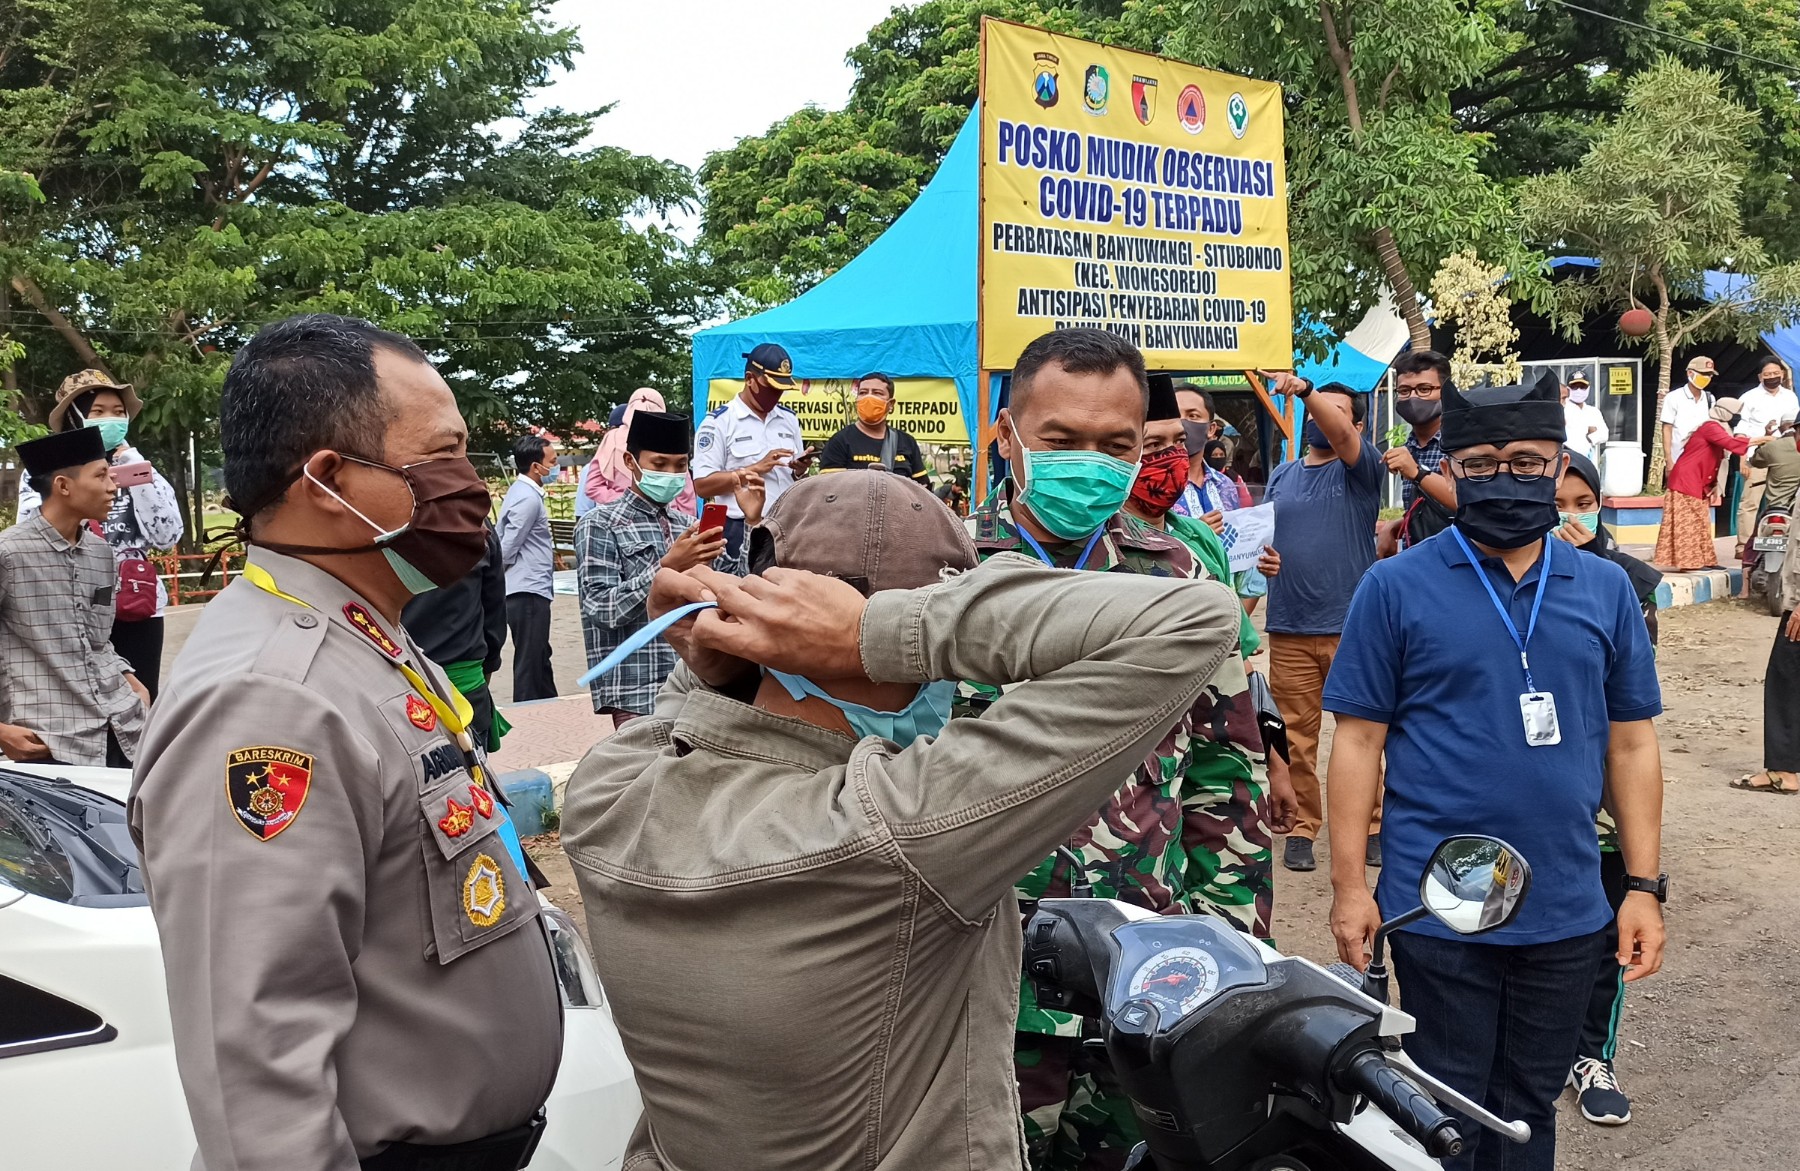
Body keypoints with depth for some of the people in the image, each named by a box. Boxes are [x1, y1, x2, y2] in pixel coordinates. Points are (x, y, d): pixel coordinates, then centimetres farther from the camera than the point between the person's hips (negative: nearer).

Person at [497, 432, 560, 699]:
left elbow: (500, 538, 17)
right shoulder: (529, 498, -17)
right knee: (529, 663, -2)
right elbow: (507, 548, -18)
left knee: (540, 658, 19)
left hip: (532, 590, 10)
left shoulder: (522, 492, 13)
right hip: (528, 592, -10)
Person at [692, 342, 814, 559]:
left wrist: (799, 472, -1)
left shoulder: (789, 420, 15)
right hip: (742, 532, -5)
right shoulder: (719, 422, -3)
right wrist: (756, 469, -14)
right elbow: (703, 485, -10)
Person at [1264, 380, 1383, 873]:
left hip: (1350, 626, -3)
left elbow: (1341, 435, -18)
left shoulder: (1359, 469, 3)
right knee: (1295, 735, 4)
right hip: (1289, 628, 3)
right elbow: (1264, 538, 21)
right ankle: (1302, 827, 13)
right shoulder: (1281, 476, 15)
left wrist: (1307, 389, -32)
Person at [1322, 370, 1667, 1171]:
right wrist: (1348, 886, -8)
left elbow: (1630, 744, 8)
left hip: (1567, 913, 3)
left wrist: (1645, 885, 4)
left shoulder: (1605, 589, 4)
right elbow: (1359, 740, -5)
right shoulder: (1396, 586, -6)